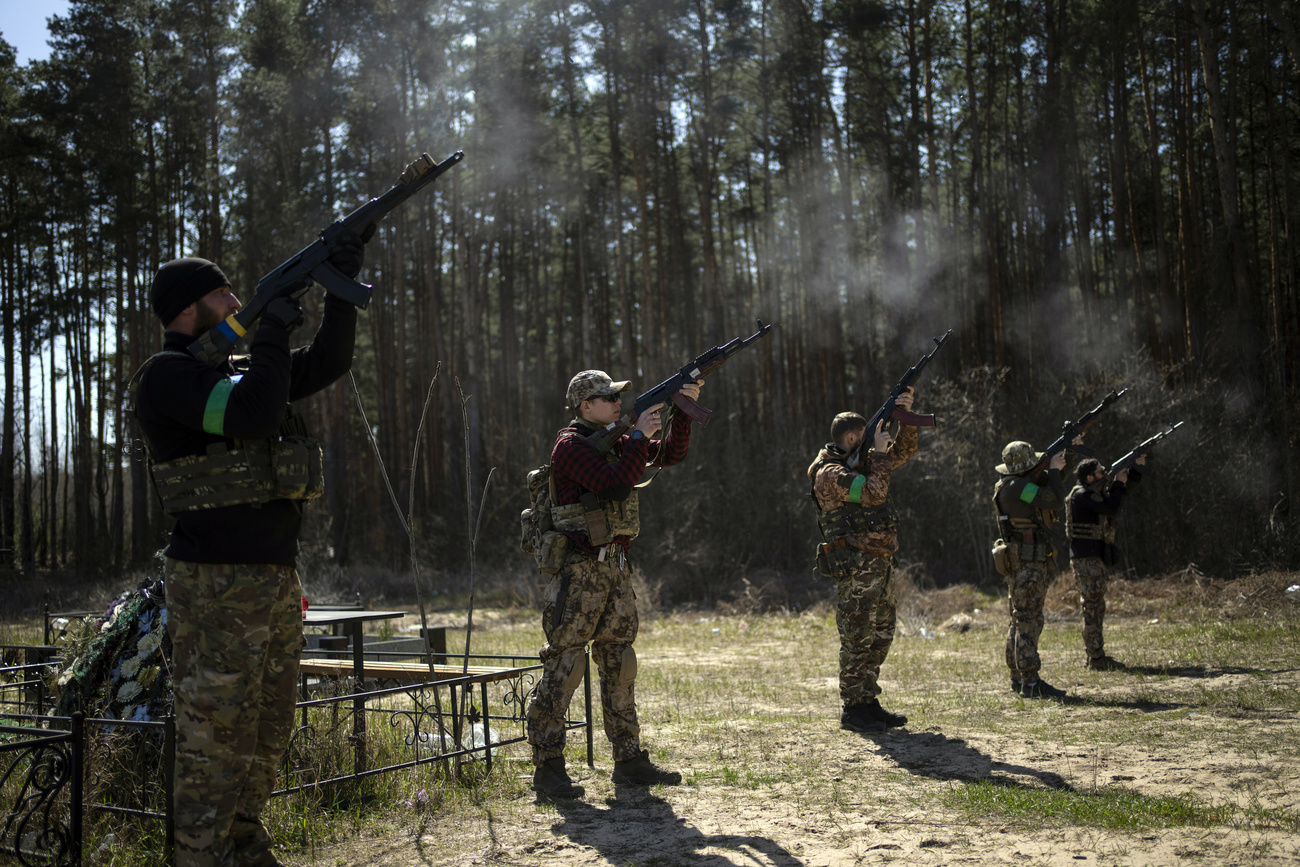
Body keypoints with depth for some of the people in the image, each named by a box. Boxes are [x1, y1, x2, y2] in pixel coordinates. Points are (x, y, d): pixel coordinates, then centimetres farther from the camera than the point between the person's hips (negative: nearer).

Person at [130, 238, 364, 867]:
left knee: (267, 733, 16)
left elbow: (327, 363, 21)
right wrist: (274, 331, -12)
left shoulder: (237, 370, 18)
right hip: (219, 585, -9)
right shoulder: (166, 375, -9)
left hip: (277, 580, 9)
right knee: (216, 737, -3)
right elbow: (253, 414, -24)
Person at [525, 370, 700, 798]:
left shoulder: (614, 442, 15)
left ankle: (629, 760, 18)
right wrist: (641, 434, -17)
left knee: (619, 663, 11)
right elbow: (615, 486, -23)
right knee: (564, 664, -6)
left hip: (615, 566, 9)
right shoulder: (571, 445, -11)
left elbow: (671, 454, 18)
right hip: (579, 568, -9)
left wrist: (684, 410, 5)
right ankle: (547, 767, 0)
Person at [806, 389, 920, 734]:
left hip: (881, 563, 9)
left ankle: (869, 702, 20)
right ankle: (852, 709, 1)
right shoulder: (829, 473, -12)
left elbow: (905, 449, 19)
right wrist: (879, 453, -12)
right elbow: (874, 493, -23)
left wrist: (903, 414, 5)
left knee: (880, 637, 12)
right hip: (855, 568, -9)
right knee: (857, 639, -6)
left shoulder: (862, 462, 16)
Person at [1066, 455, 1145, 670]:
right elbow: (1111, 508, -22)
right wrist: (1119, 483, -8)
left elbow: (1125, 489, 26)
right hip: (1086, 559, -10)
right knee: (1092, 608, -9)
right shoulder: (1082, 495, -13)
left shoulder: (1097, 492, 15)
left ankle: (1096, 656, 18)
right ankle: (1096, 659, -7)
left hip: (1097, 558, 10)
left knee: (1097, 609, 12)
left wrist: (1137, 468, 13)